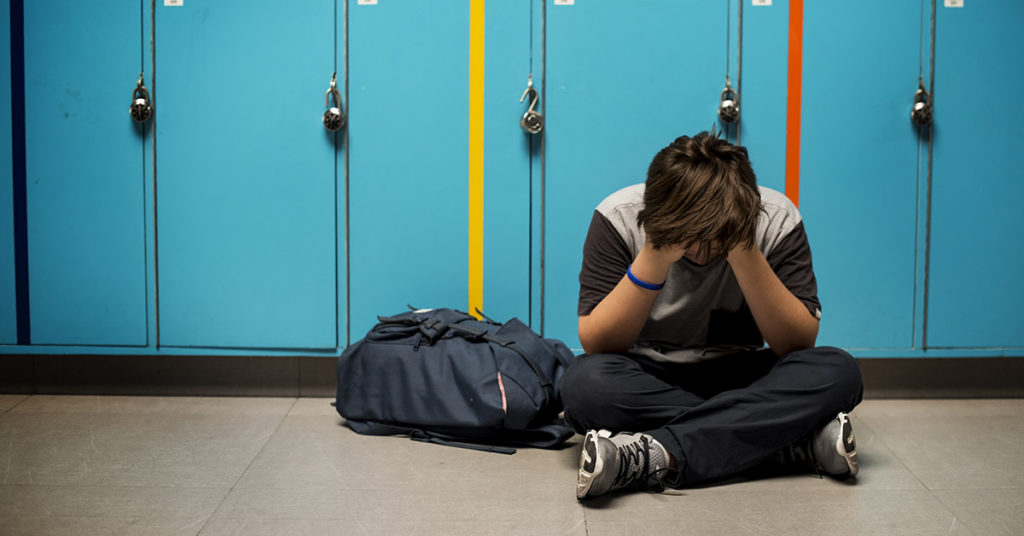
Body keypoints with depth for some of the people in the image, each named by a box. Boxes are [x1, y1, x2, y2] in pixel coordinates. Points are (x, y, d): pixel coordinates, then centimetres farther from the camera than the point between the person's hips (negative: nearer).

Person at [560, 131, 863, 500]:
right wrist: (654, 259, -29)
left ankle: (653, 457, -34)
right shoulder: (619, 218, -15)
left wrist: (745, 255, -28)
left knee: (837, 372, -28)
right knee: (585, 382, -36)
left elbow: (799, 345, -17)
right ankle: (797, 438, -29)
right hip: (646, 383, -1)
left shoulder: (776, 220, -12)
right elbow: (595, 345, -19)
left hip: (738, 379, 1)